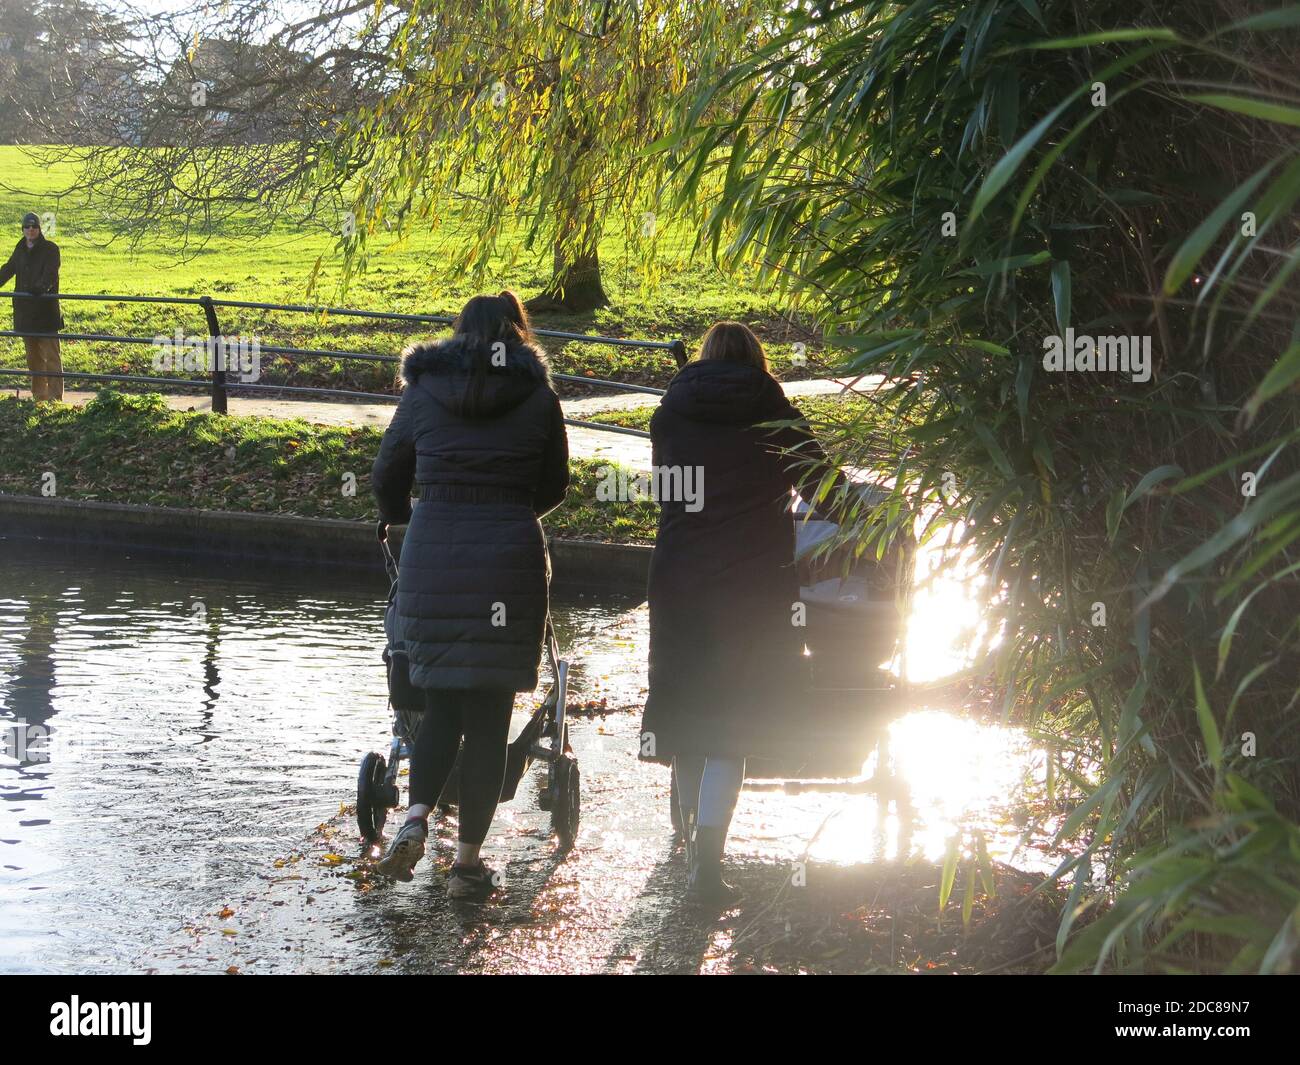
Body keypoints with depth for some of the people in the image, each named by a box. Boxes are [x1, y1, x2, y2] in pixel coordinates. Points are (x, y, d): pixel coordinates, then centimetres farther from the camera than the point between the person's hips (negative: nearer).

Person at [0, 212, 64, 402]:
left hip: (46, 310, -6)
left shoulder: (50, 249, -6)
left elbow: (50, 272, -20)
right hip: (25, 310, 6)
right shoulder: (21, 250, 13)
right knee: (33, 356, 12)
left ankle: (55, 396, -6)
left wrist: (42, 286, -38)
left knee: (51, 355, -6)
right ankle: (38, 395, 20)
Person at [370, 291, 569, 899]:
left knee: (441, 701, 15)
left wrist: (397, 515, 36)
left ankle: (416, 816, -8)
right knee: (489, 712, 5)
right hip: (510, 562, -1)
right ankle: (468, 860, 7)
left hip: (431, 561, 1)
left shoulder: (424, 391, 6)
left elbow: (387, 475, 14)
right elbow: (553, 487, 14)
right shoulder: (538, 398, 4)